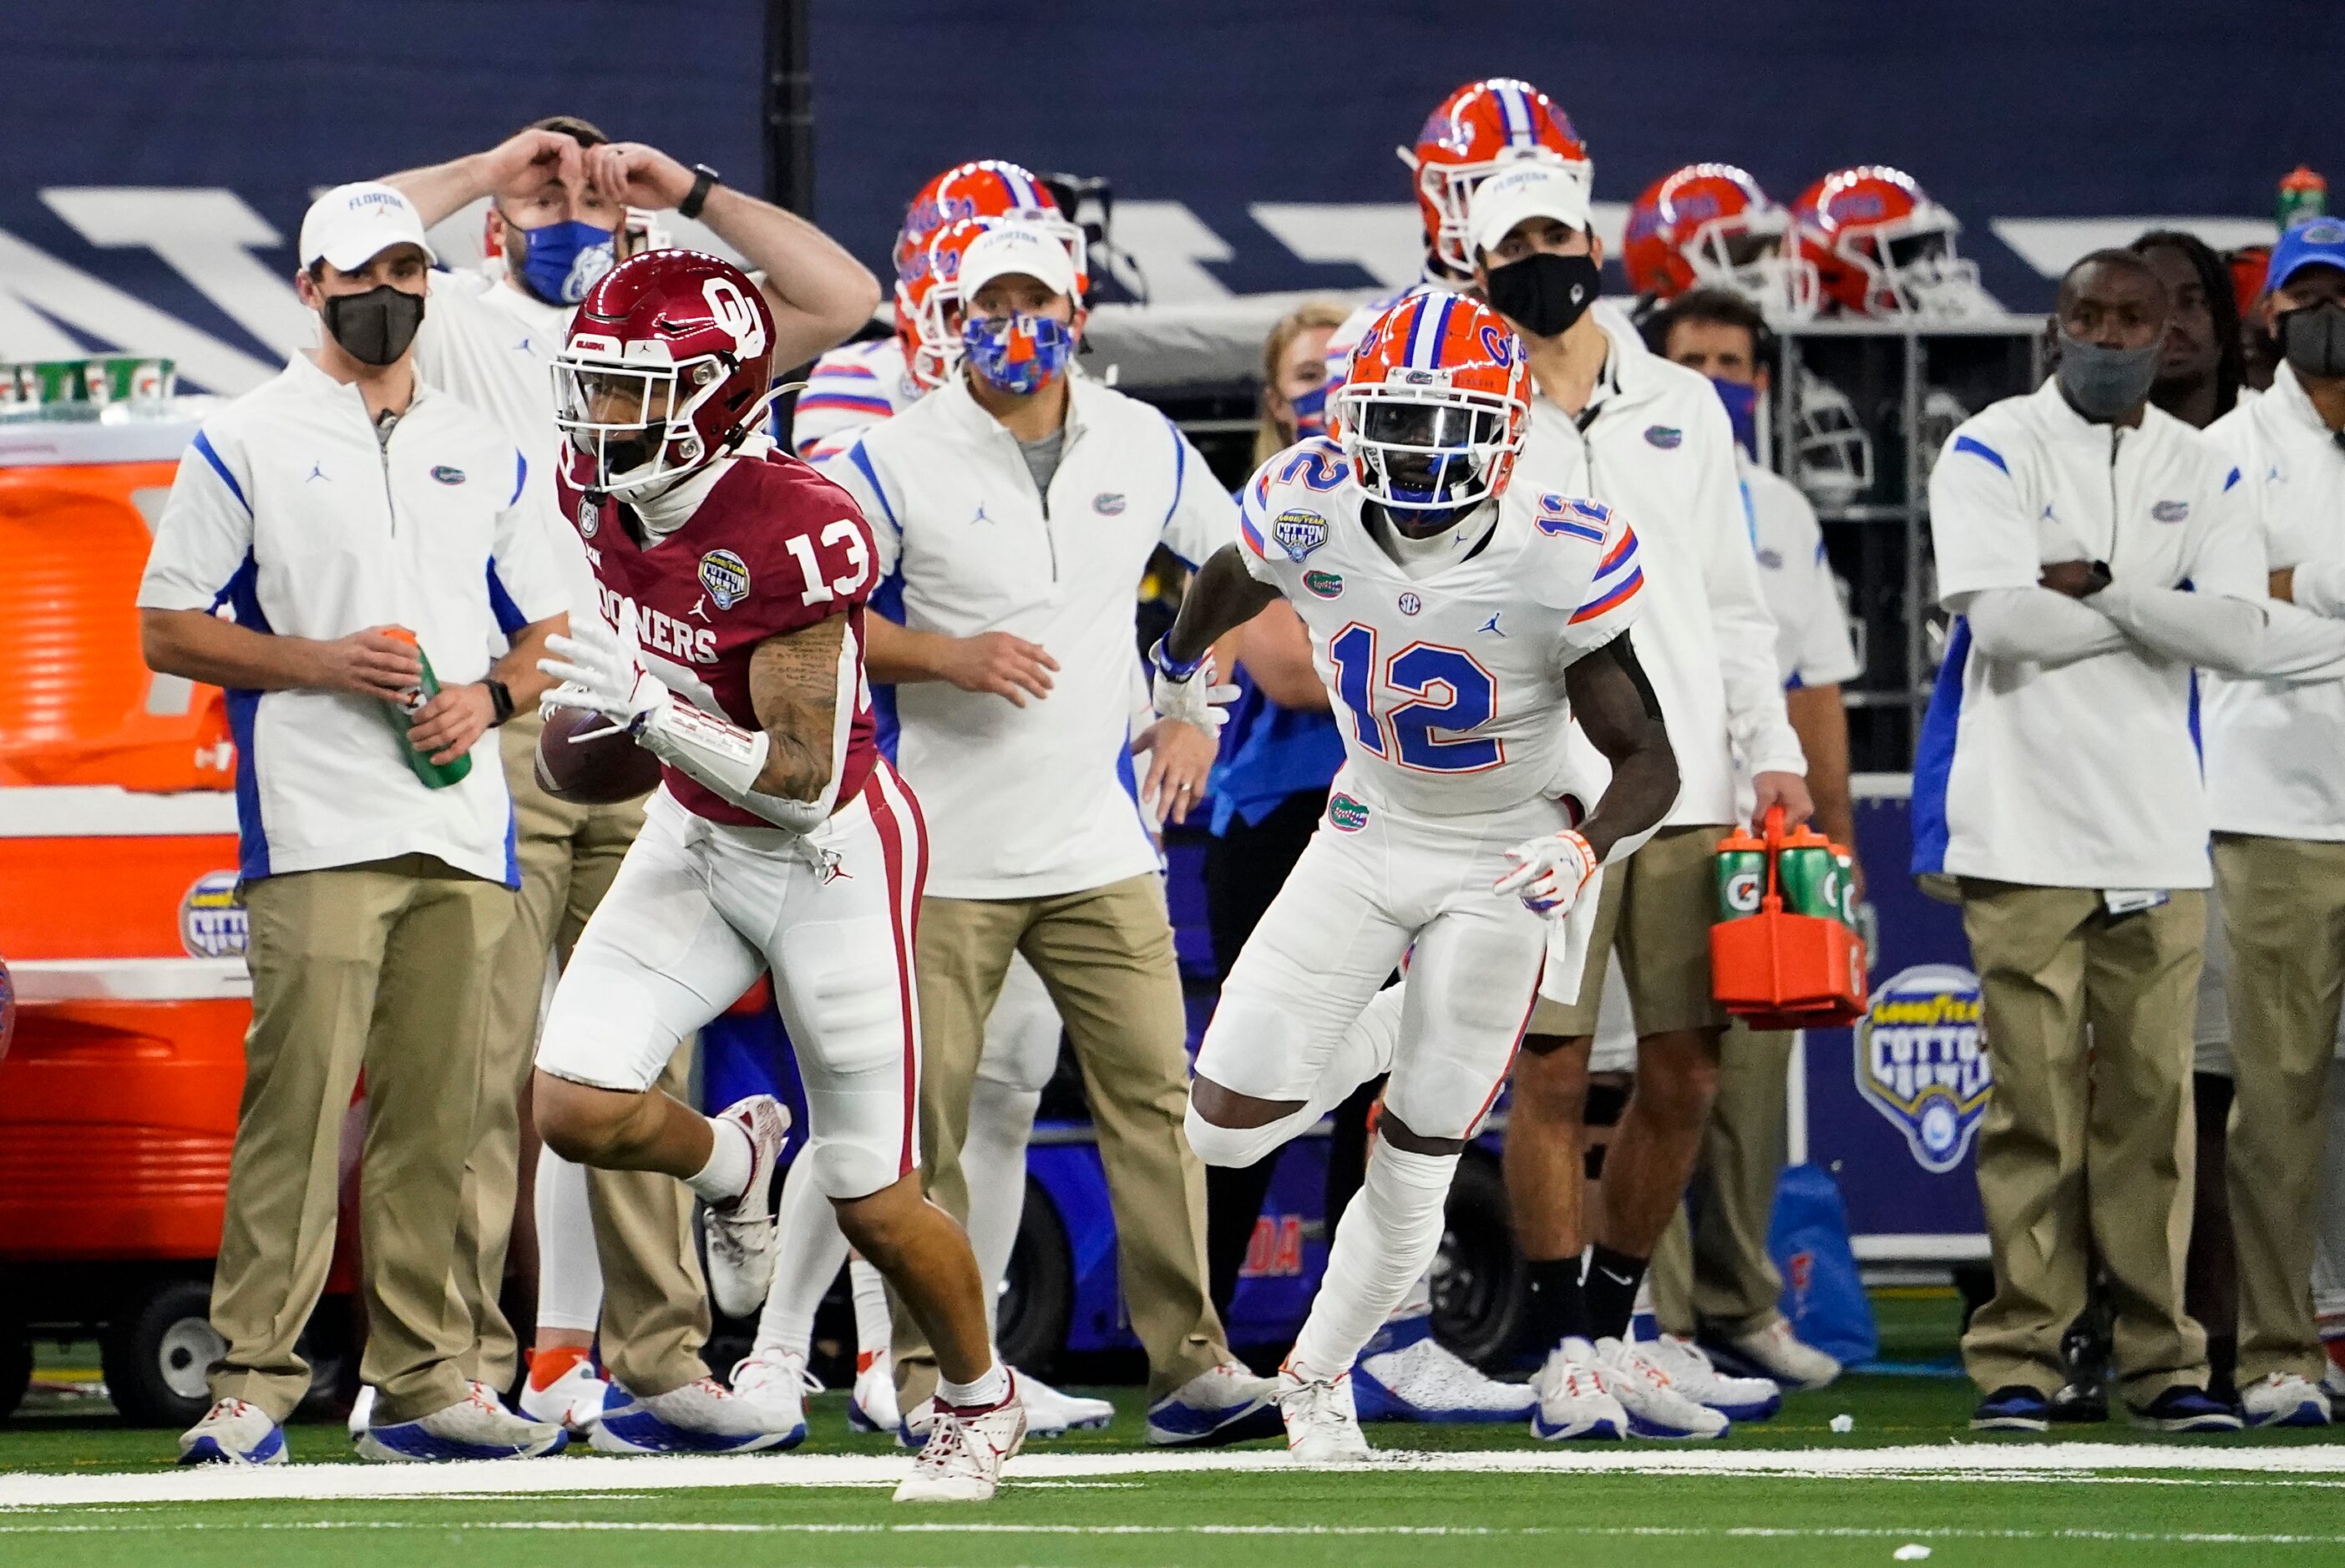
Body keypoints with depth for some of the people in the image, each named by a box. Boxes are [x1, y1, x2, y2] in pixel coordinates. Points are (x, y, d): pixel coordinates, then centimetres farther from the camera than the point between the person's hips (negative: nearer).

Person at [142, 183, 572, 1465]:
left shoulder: (484, 455, 18)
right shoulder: (244, 445, 4)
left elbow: (551, 633, 20)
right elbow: (168, 630, 1)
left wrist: (487, 697, -1)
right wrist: (324, 662, -12)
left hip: (462, 825, 5)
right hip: (316, 830, -5)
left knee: (435, 1117, 4)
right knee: (297, 1104, -12)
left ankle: (422, 1383, 8)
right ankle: (253, 1382, -12)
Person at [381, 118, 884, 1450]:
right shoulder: (454, 326, 7)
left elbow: (843, 297, 14)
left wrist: (692, 194, 11)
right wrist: (489, 171, -2)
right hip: (498, 729, -4)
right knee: (487, 1069, -7)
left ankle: (658, 1365, 8)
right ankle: (463, 1373, -7)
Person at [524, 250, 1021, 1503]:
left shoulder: (796, 531, -30)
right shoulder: (604, 497, -8)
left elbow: (802, 781, -29)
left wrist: (647, 708, -39)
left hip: (829, 855, -6)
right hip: (695, 837, 6)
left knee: (873, 1204, 3)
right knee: (575, 1105, -13)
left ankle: (980, 1399, 30)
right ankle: (731, 1160, 21)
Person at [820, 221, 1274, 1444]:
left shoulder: (1143, 446, 7)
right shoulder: (900, 458, -5)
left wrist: (1196, 715, 12)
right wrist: (947, 658, -17)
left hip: (1099, 845, 3)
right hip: (948, 854, -3)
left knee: (1153, 1096, -3)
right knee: (927, 1113, -1)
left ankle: (1188, 1357, 1)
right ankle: (925, 1368, 8)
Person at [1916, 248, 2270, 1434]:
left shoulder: (2198, 473, 11)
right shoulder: (1992, 452, 0)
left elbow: (2238, 634, -3)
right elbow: (2001, 621, -14)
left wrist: (2101, 588, -10)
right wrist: (2160, 614, -5)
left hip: (2156, 834, 3)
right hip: (2024, 831, -3)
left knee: (2154, 1099, 2)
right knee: (2034, 1101, -5)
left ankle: (2159, 1356, 7)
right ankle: (2018, 1357, -1)